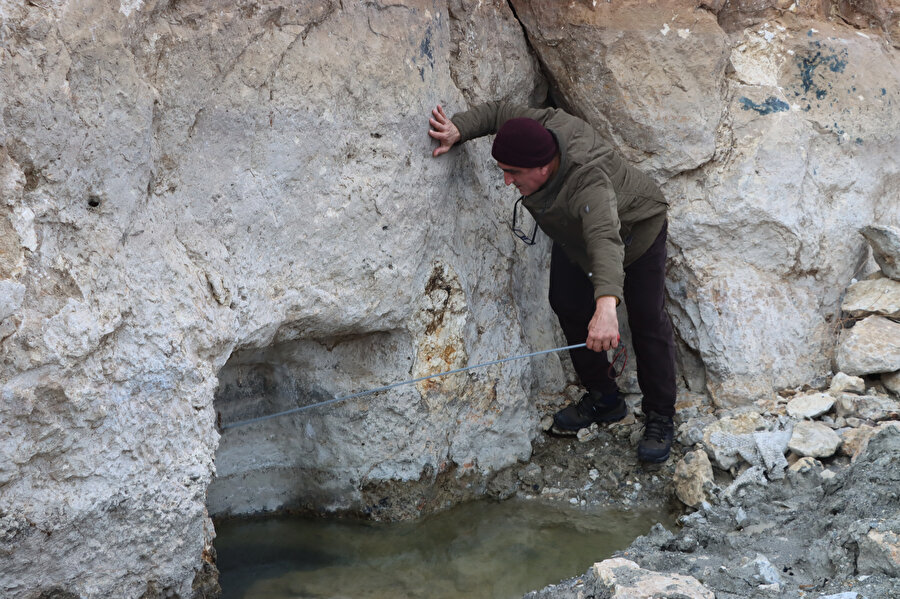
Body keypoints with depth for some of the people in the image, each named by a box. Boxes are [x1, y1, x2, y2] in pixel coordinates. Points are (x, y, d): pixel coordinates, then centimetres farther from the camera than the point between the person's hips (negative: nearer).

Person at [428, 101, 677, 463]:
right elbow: (498, 112, -10)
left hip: (633, 232, -7)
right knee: (568, 305, 13)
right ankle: (604, 400, 29)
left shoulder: (588, 185, -49)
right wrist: (458, 130, -28)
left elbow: (605, 242, -66)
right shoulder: (547, 124, -30)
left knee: (647, 321, -3)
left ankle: (660, 418, 13)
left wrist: (606, 305, -81)